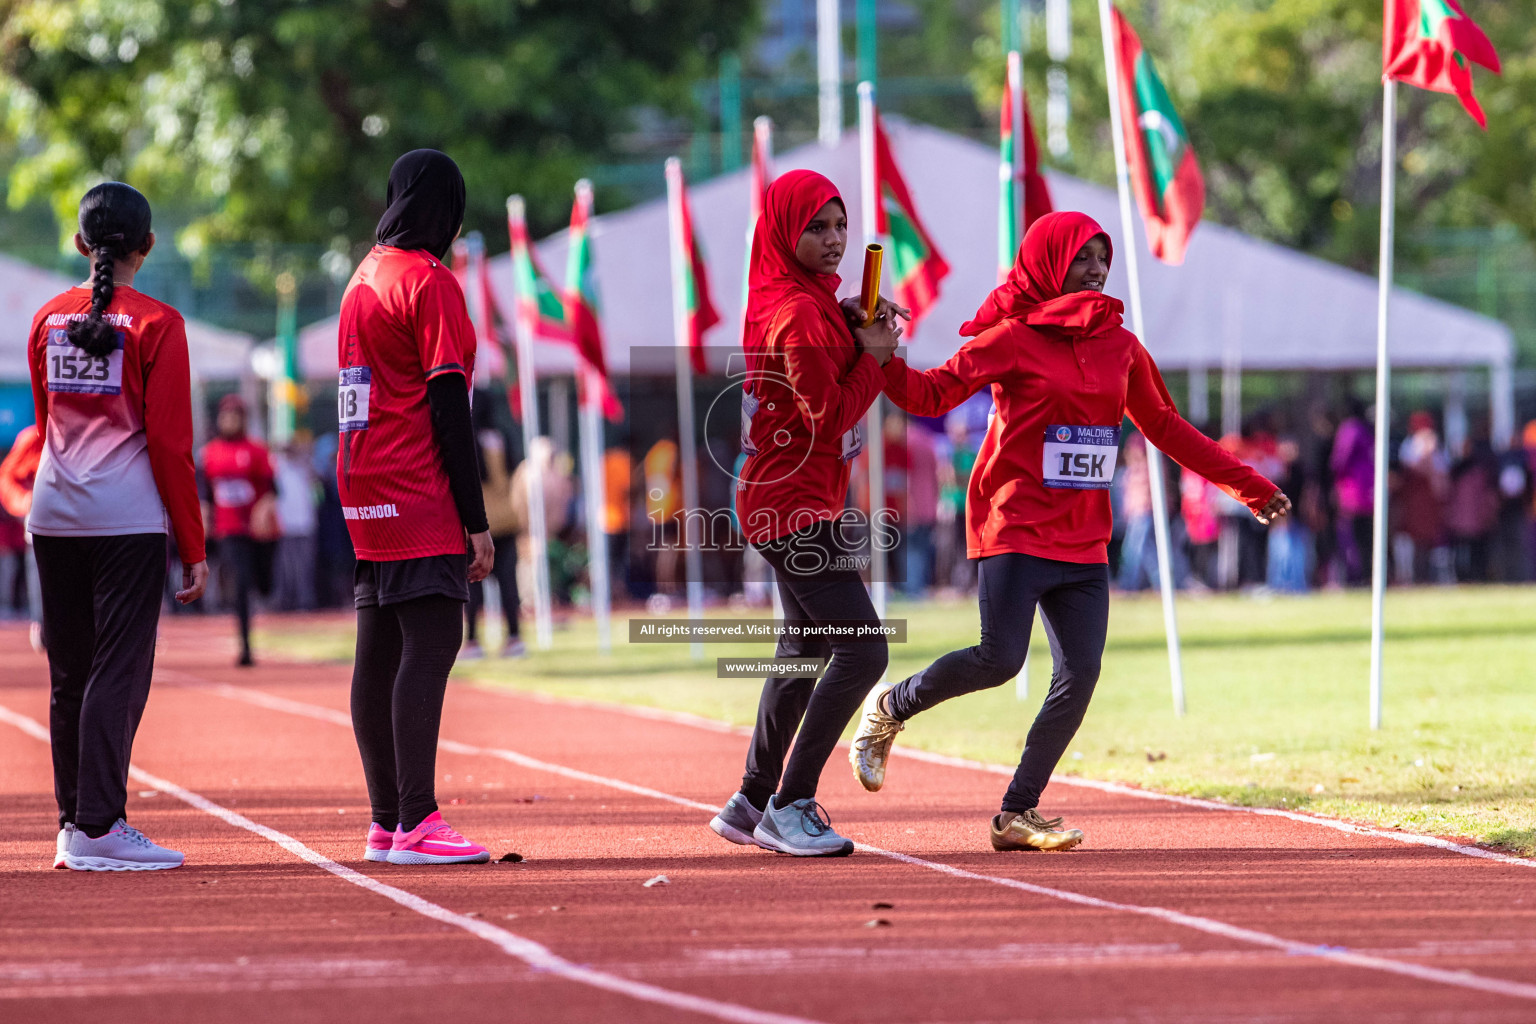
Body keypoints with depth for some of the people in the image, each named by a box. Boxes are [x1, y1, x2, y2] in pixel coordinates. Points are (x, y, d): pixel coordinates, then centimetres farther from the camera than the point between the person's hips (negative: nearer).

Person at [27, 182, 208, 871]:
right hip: (128, 518, -5)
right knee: (119, 671, -6)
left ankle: (74, 824, 14)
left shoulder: (48, 319, 10)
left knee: (69, 676, 11)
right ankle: (98, 828, -11)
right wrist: (193, 547, -4)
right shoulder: (156, 324, -5)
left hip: (54, 515, 5)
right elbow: (170, 444, -7)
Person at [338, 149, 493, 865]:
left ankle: (386, 824, 12)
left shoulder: (363, 278, 17)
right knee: (430, 642, -14)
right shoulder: (431, 283, -9)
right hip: (420, 497, -9)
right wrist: (476, 520, -14)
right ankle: (415, 823, -22)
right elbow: (448, 407, -14)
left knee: (380, 653, 9)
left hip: (366, 496, 9)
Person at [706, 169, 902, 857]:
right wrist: (874, 356, -10)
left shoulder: (811, 300, 11)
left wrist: (860, 331, 1)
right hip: (797, 502, -11)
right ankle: (789, 808, -13)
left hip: (794, 501, 11)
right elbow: (830, 416, -20)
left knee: (806, 654, 21)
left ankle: (752, 804, 30)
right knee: (861, 651, -16)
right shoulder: (798, 314, -19)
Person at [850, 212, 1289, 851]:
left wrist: (1248, 486, 19)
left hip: (1084, 541, 6)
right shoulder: (1012, 339, -4)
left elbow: (1164, 426, 20)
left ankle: (1018, 813, 5)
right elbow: (929, 394, -6)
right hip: (1017, 527, -6)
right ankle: (891, 708, 13)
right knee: (1000, 659, -15)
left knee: (1080, 672, -3)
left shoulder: (1120, 345, 12)